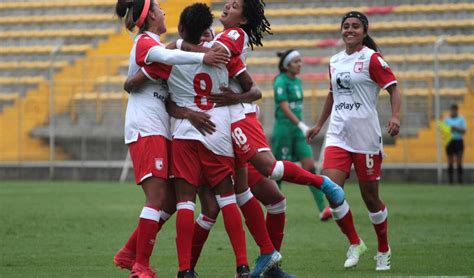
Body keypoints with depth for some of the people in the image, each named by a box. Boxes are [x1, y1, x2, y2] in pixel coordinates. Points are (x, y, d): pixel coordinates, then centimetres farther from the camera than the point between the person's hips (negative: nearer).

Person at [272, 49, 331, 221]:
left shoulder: (297, 81, 13)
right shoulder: (281, 82, -11)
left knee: (310, 167, -3)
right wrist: (302, 125, -28)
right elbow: (284, 108, -20)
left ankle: (322, 210, -9)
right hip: (284, 128, -7)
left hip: (297, 131, 7)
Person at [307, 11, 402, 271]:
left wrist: (395, 117, -25)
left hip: (366, 137, -4)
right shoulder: (334, 61, 12)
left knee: (370, 197, 2)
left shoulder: (372, 59, -5)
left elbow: (394, 89, -8)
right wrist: (319, 124, 28)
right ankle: (355, 244, 6)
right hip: (338, 135, 5)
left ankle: (383, 251, 22)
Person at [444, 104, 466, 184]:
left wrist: (456, 129, -18)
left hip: (458, 141, -2)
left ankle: (460, 180, -5)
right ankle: (451, 180, 2)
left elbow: (464, 131, -3)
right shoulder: (447, 119, 10)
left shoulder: (461, 119, 3)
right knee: (450, 163, 1)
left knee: (459, 162, -5)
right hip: (449, 142, 2)